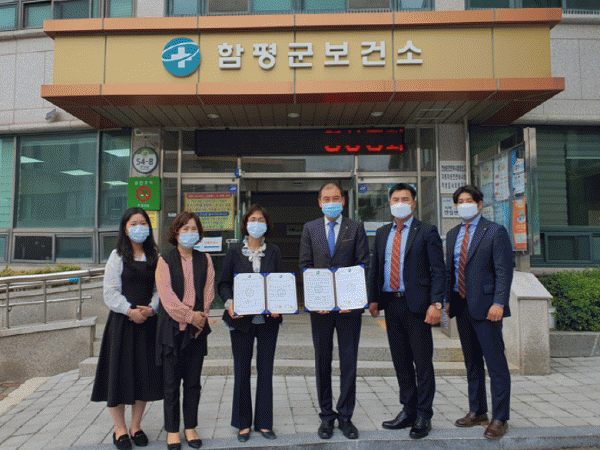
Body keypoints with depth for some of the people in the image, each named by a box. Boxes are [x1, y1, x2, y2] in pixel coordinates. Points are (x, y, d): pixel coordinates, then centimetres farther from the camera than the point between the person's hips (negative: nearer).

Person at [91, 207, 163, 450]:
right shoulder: (117, 256, 0)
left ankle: (136, 426, 23)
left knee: (145, 373, 7)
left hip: (148, 321, 3)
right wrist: (130, 311, -14)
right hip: (122, 321, -2)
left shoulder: (155, 257, 8)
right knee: (119, 373, 2)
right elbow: (110, 292, -4)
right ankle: (120, 428, 19)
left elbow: (160, 288, 5)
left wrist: (151, 308, -11)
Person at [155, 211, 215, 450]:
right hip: (172, 328, -2)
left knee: (193, 381, 10)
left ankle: (190, 427, 23)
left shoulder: (204, 259, 9)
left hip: (198, 328, 3)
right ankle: (172, 430, 19)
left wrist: (201, 316, -7)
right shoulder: (165, 260, -1)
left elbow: (208, 291, 5)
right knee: (172, 382, 6)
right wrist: (189, 316, -14)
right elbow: (166, 295, -9)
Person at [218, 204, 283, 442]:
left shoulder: (274, 252, 6)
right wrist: (229, 303, -15)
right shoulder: (234, 251, 3)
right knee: (242, 371, 7)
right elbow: (224, 283, 3)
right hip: (241, 319, -1)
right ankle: (243, 423, 22)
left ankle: (264, 422, 22)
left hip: (268, 320, 1)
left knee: (265, 370, 8)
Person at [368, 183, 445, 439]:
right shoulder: (382, 233, 14)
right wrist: (373, 299, 6)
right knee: (401, 362, 14)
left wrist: (436, 303, -15)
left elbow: (438, 271, -6)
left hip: (417, 305, -5)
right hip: (391, 305, 5)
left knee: (423, 363, 3)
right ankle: (408, 411, 28)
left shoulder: (427, 232, -2)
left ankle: (423, 416, 18)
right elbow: (375, 269, 15)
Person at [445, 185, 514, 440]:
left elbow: (504, 271, -10)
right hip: (461, 306, 6)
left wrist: (499, 303, -19)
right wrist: (447, 299, 10)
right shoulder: (453, 234, 14)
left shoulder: (495, 232, -5)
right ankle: (477, 412, 27)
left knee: (495, 364, -1)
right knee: (472, 362, 15)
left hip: (485, 306, -6)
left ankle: (500, 419, 11)